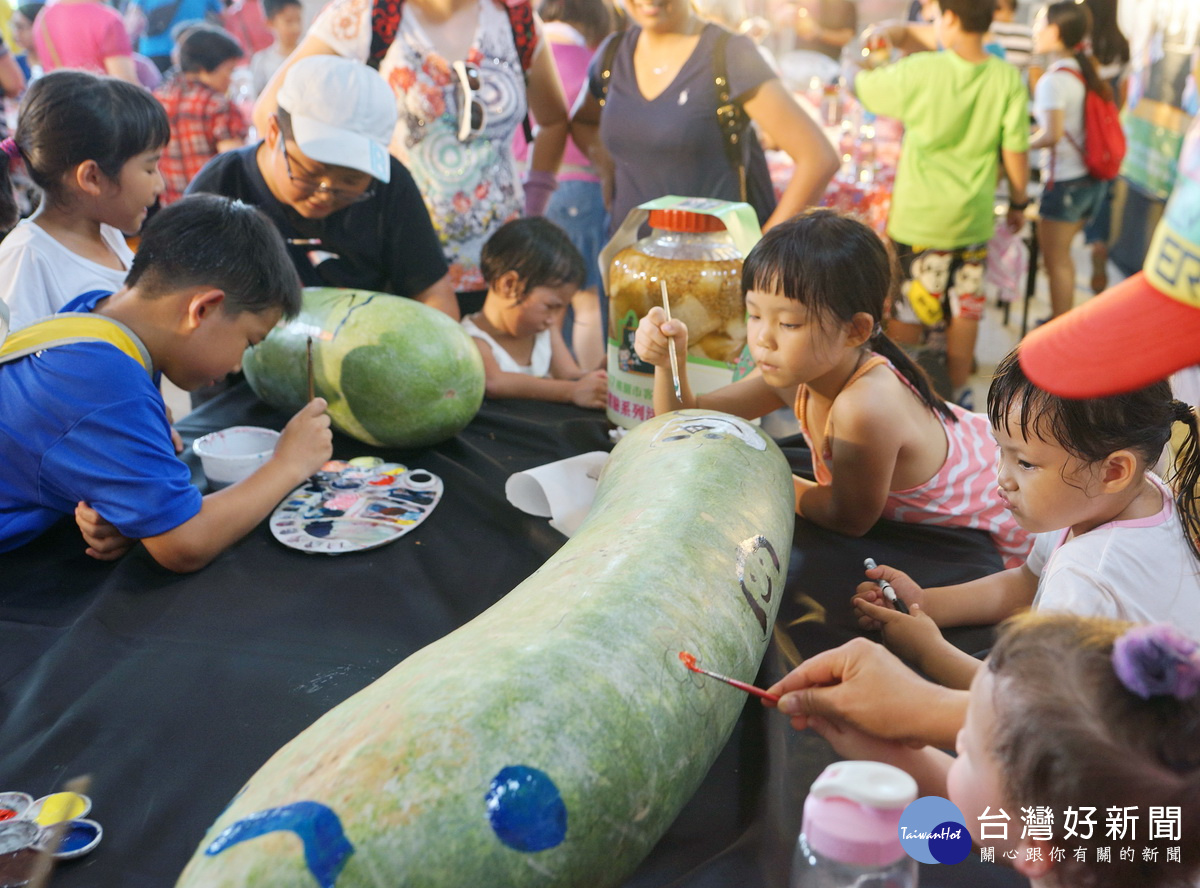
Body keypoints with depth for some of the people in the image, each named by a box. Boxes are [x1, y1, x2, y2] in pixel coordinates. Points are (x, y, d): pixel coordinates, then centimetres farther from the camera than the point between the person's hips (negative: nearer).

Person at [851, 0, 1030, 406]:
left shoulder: (919, 72, -14)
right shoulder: (1008, 78, -6)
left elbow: (863, 86, 2)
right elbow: (1015, 152, -2)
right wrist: (1018, 203, 12)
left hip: (918, 216, -3)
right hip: (973, 217, 3)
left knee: (905, 309, 9)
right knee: (965, 307, 15)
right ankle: (957, 392, 27)